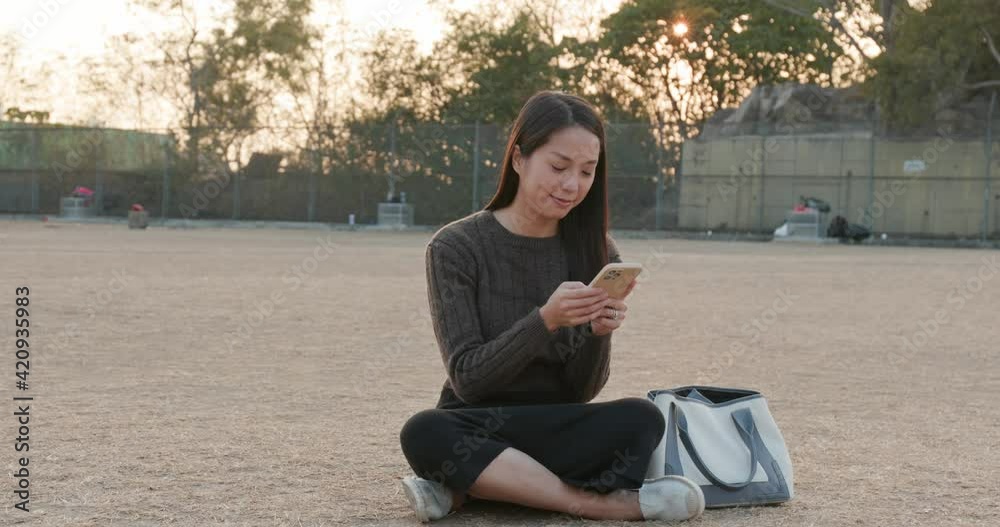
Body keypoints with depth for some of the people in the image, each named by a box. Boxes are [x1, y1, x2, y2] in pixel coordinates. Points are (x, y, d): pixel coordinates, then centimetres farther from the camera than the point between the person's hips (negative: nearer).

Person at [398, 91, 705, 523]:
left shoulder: (595, 253, 1)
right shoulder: (455, 247, -8)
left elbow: (582, 391, 0)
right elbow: (467, 379, -13)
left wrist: (599, 333, -21)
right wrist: (545, 320, -27)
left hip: (556, 430, 2)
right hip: (477, 432, -2)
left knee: (640, 420, -29)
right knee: (424, 433, -37)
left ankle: (465, 488, -22)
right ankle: (599, 503, -26)